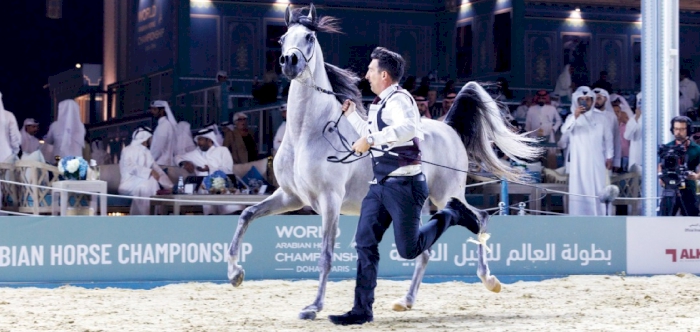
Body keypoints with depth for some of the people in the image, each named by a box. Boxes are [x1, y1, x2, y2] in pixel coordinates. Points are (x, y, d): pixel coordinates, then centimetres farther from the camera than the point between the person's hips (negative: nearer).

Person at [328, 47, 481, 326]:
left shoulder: (398, 99, -14)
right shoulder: (379, 105, 16)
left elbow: (408, 128, -37)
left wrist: (370, 140, -36)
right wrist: (350, 114, 30)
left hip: (404, 185, -9)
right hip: (379, 185, 9)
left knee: (408, 250, -2)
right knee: (364, 243, 0)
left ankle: (450, 216, 20)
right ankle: (362, 310, 2)